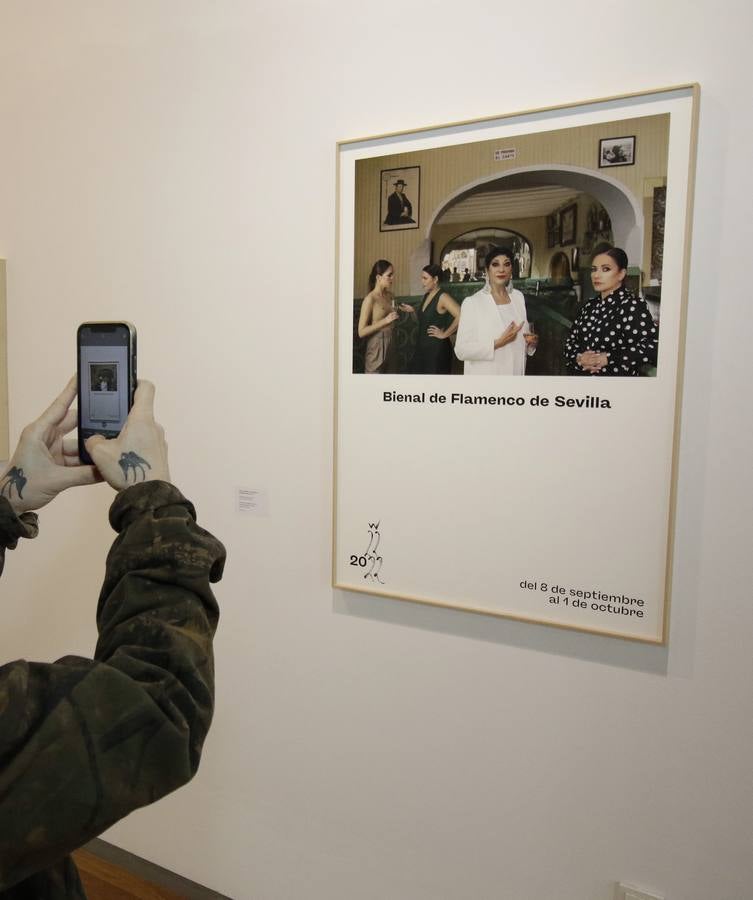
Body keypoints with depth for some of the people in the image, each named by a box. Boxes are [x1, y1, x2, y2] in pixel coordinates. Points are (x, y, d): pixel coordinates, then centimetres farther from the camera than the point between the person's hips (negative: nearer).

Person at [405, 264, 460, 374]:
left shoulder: (442, 297, -15)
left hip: (437, 348, -8)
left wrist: (444, 334, -19)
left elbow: (460, 316, -29)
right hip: (422, 347, 9)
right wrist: (413, 311, 4)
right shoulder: (426, 296, 12)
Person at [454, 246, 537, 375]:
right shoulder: (471, 302, -13)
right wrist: (498, 343, -24)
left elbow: (521, 338, 14)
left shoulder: (519, 297, 3)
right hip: (485, 373, -5)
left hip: (515, 371, 5)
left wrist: (531, 341, -7)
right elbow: (461, 350, -17)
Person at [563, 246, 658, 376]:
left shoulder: (633, 305, -7)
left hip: (617, 375, -5)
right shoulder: (589, 306, 13)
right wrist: (578, 358, -7)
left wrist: (609, 358, -17)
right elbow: (570, 341, 12)